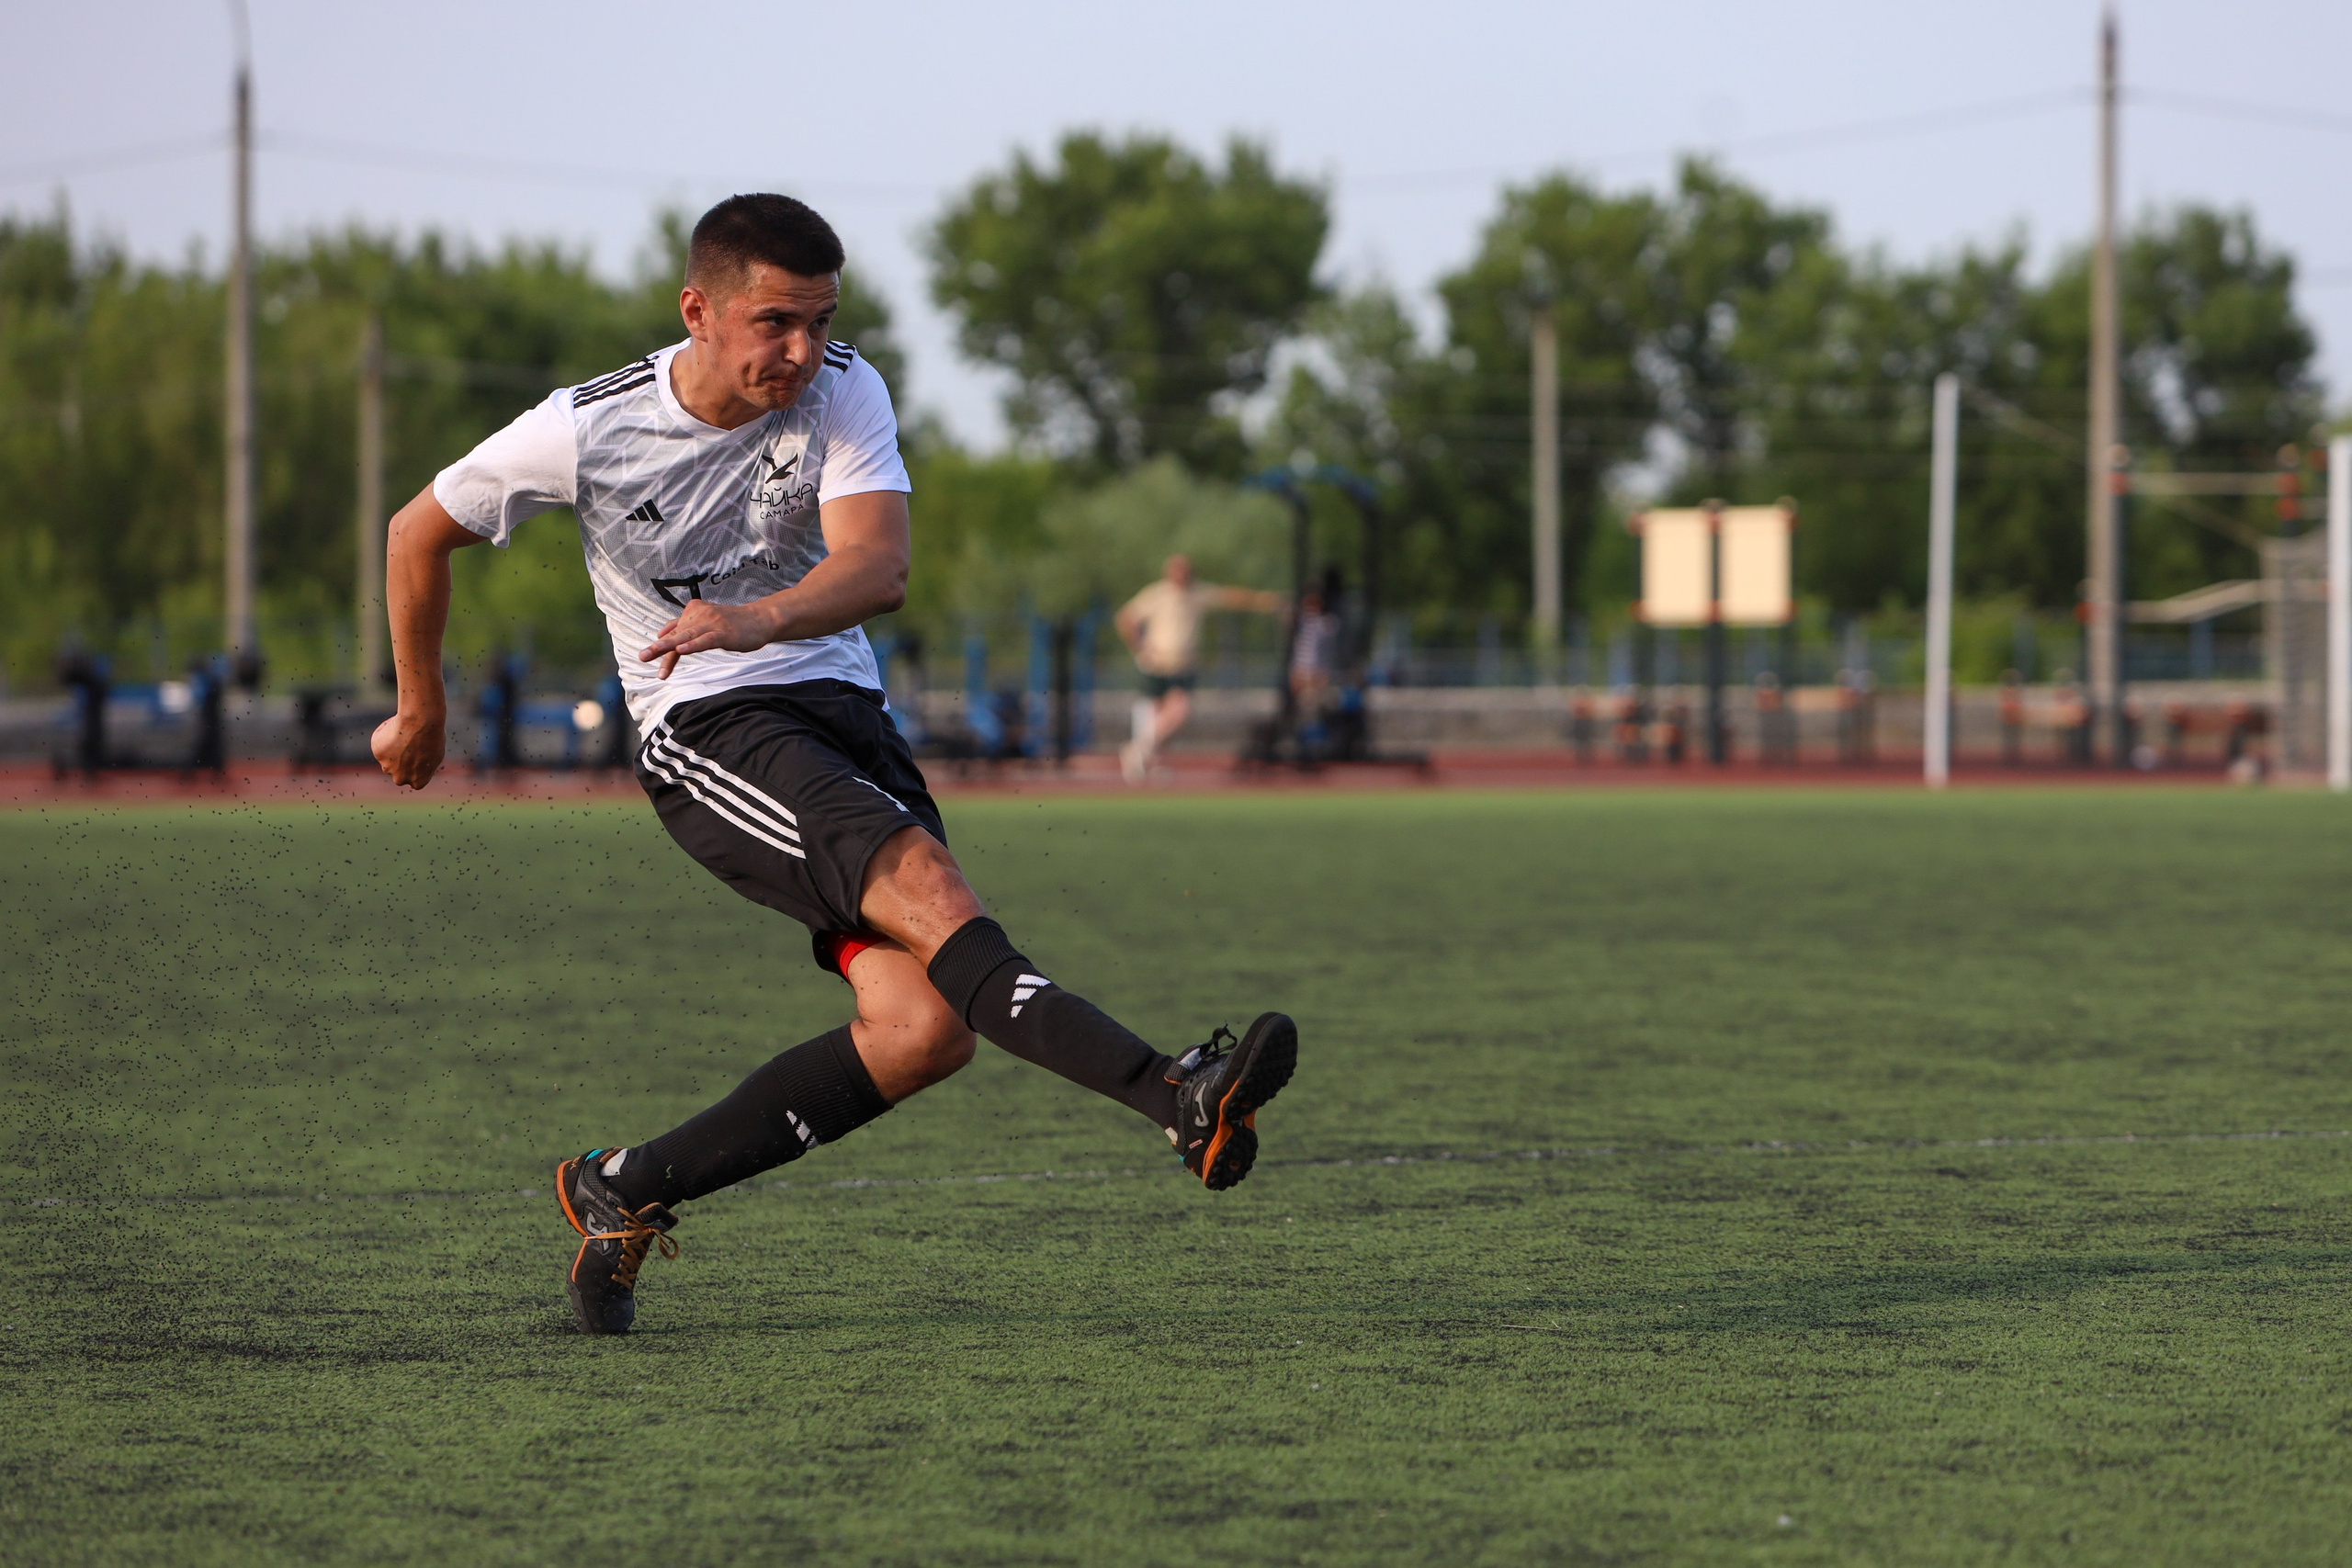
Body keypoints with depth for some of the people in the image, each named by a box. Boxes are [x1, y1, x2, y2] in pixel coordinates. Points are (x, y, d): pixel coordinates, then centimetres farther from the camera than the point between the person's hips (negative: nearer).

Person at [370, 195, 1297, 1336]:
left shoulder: (843, 395, -4)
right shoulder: (588, 429, -7)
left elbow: (877, 567, -21)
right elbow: (421, 531, 9)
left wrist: (756, 619, -41)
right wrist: (421, 709, 20)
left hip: (843, 711, 4)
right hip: (706, 731, -4)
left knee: (924, 1026, -14)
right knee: (924, 882, -30)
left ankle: (626, 1193, -1)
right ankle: (1179, 1101, -44)